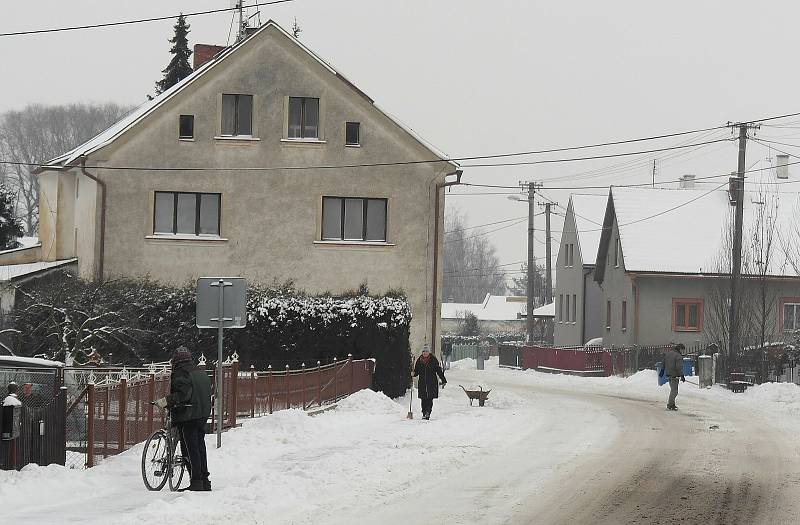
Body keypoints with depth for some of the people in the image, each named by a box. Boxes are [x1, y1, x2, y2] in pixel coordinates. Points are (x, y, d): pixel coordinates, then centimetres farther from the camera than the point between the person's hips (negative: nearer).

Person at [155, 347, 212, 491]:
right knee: (200, 448, 14)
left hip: (187, 417, -8)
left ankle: (196, 482, -10)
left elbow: (183, 393, -24)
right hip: (203, 415, 8)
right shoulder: (202, 373, 16)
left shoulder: (180, 374, -10)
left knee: (190, 449, -6)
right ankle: (205, 481, 16)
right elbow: (208, 394, 21)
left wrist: (167, 401, -29)